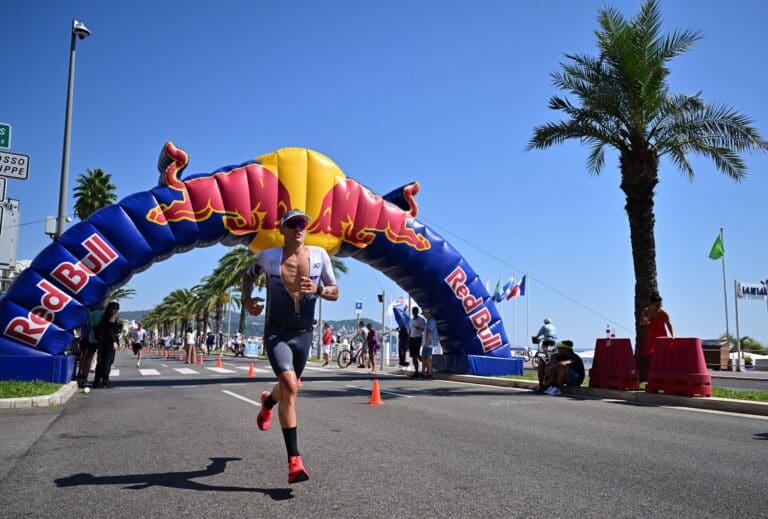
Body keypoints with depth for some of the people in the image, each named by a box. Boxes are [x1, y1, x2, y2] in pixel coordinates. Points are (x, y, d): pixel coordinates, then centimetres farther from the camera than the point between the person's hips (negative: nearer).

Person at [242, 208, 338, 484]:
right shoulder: (268, 256, -3)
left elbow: (335, 293, 0)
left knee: (289, 387, 22)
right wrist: (247, 299, -2)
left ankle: (268, 402, 61)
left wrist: (317, 290, -22)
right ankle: (294, 461, -20)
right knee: (290, 386, -23)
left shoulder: (319, 255, -3)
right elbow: (249, 276, 16)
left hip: (304, 335, 3)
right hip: (276, 333, -3)